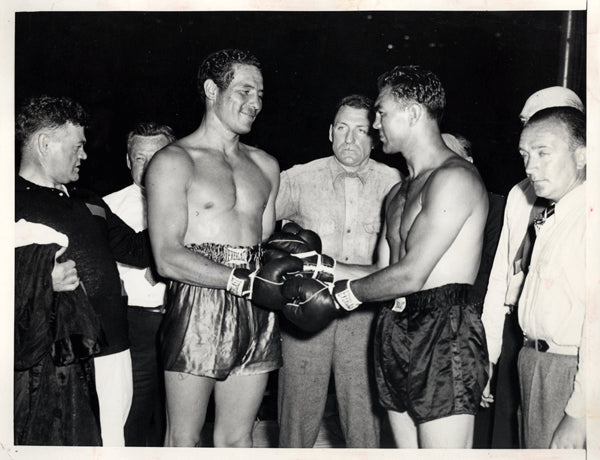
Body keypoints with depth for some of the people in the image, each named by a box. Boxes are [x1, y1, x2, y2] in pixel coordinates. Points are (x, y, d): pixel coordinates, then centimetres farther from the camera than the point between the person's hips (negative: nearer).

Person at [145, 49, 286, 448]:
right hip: (197, 309, -5)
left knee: (237, 437, 11)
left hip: (256, 316, 5)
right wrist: (247, 283, -20)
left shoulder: (265, 166, 17)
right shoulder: (174, 161, -1)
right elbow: (169, 258, -12)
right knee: (184, 439, 4)